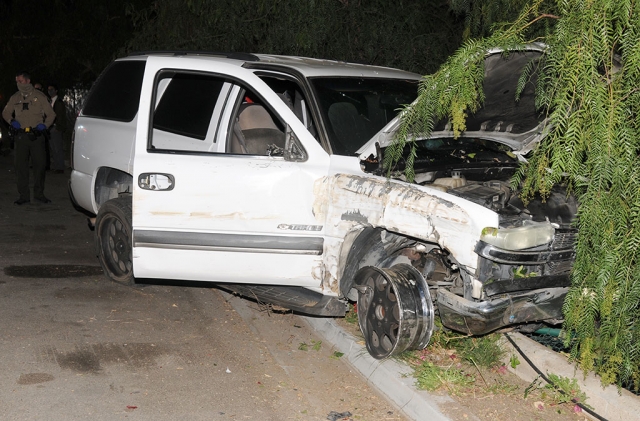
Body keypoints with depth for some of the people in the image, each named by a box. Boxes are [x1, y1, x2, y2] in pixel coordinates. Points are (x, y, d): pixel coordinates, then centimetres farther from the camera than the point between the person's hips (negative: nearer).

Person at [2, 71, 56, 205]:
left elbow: (51, 114, 9)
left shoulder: (39, 96, 4)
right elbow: (5, 113, 24)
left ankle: (39, 193, 12)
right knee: (21, 166, 1)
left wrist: (44, 125, -6)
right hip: (21, 136, 2)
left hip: (36, 135, -2)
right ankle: (24, 195, 8)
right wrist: (12, 121, 4)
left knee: (40, 164, -2)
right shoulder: (15, 98, 11)